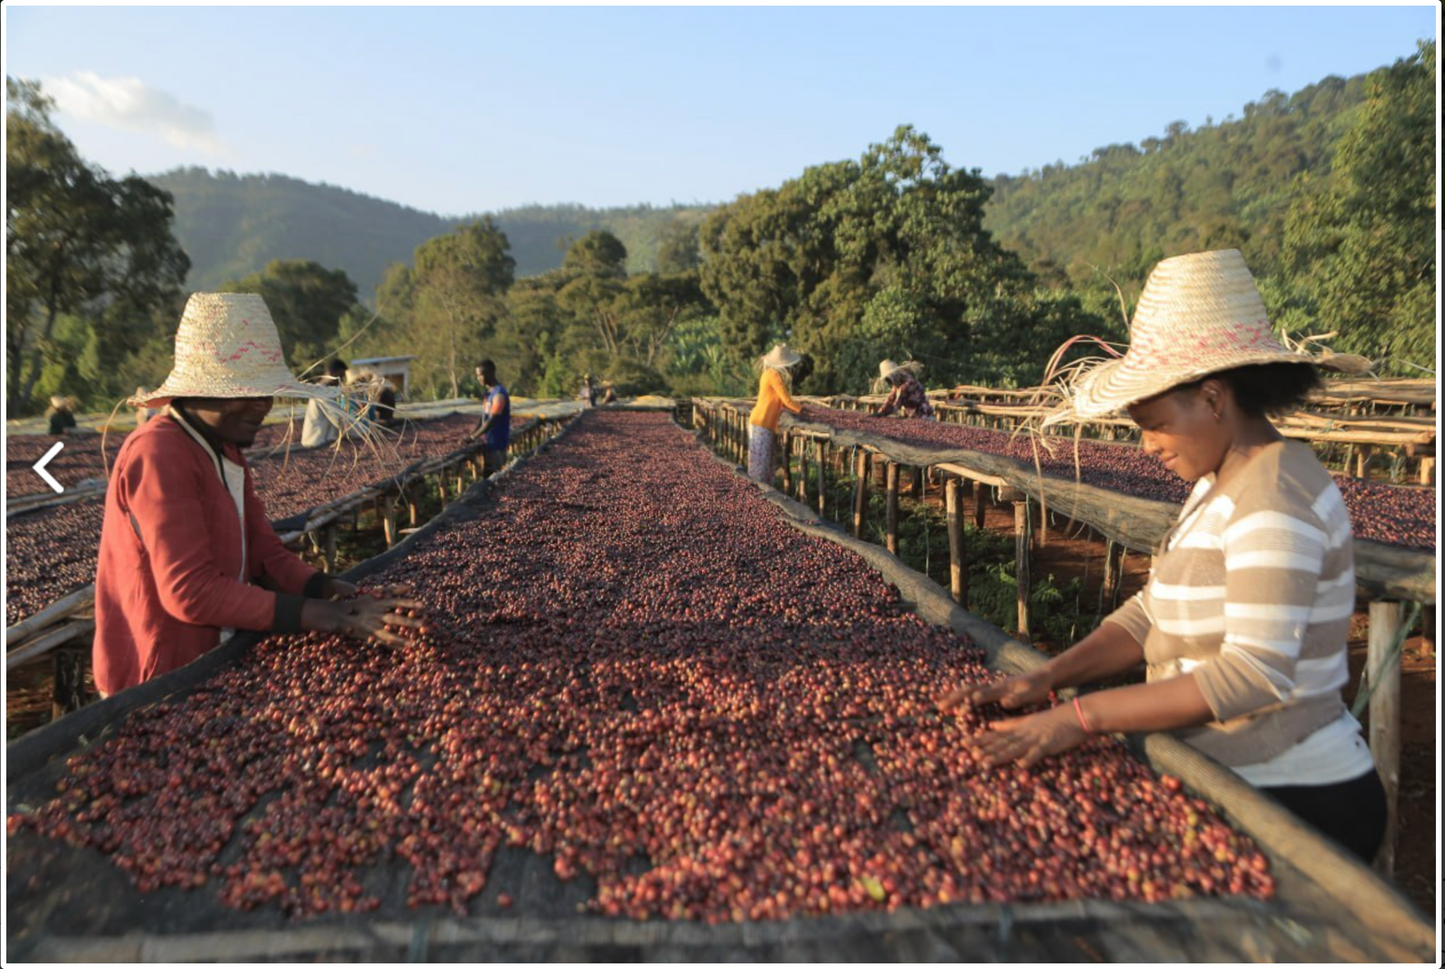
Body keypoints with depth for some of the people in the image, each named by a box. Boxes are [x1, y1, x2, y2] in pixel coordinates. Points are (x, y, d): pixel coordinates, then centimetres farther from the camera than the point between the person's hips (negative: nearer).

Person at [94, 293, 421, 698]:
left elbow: (266, 554, 5)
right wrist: (314, 615, -26)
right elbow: (190, 591, -24)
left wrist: (336, 594, -12)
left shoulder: (226, 450, 9)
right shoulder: (158, 454, -19)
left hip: (211, 661, 8)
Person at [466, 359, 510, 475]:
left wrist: (473, 437, -21)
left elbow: (492, 420, -22)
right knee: (486, 475, 13)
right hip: (488, 442, 9)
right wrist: (471, 434, 5)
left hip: (496, 444, -9)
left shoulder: (499, 394, -18)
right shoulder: (488, 393, 11)